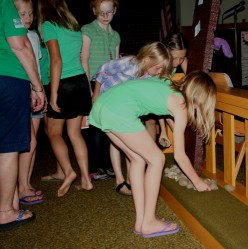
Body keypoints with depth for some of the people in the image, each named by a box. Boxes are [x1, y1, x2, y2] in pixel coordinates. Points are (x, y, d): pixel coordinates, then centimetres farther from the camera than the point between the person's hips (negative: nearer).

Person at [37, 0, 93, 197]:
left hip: (64, 84, -6)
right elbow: (81, 58, 9)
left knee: (54, 132, 8)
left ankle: (68, 171, -8)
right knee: (75, 133, 11)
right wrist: (88, 89, 10)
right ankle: (86, 179, 10)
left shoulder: (49, 26, -5)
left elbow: (56, 60, -14)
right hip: (82, 81, 6)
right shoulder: (75, 27, 14)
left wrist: (53, 94, -13)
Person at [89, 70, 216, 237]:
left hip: (101, 105, 9)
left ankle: (140, 221, 21)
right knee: (156, 159, 5)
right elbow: (179, 155, 6)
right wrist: (197, 181, 18)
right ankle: (148, 223, 11)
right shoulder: (180, 106, 2)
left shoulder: (168, 86, 21)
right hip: (119, 112, -9)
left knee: (139, 159, 18)